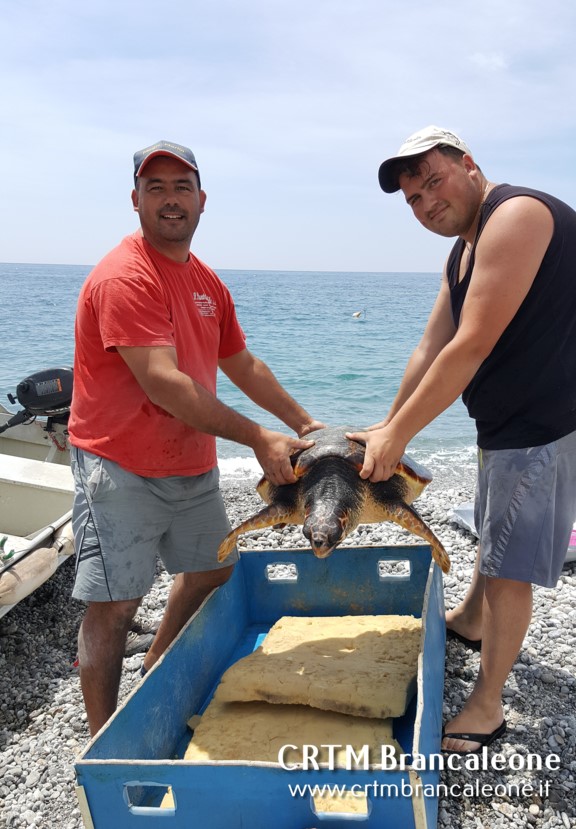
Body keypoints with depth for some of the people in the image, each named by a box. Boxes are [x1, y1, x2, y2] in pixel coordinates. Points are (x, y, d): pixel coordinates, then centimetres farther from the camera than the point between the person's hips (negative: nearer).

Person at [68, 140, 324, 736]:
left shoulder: (208, 283, 10)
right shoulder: (125, 277, -19)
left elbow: (243, 366, 17)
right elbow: (163, 383, -27)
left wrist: (305, 424, 13)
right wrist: (258, 438, -24)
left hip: (193, 465, 9)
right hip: (122, 469, -9)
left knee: (212, 570, 22)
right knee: (113, 606, -3)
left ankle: (156, 675, 44)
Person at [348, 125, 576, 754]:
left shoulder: (516, 215, -20)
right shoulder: (463, 251, 12)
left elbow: (470, 348, -26)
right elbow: (430, 350, 10)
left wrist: (397, 434, -20)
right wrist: (387, 430, 6)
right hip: (506, 425, 10)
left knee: (508, 569, -1)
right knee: (493, 532, 27)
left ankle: (486, 708, 15)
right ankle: (469, 621, 50)